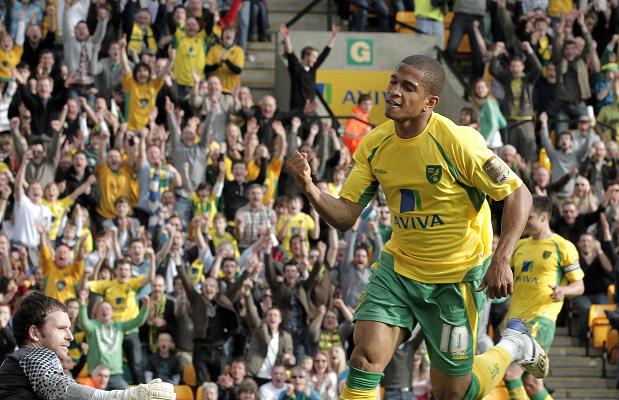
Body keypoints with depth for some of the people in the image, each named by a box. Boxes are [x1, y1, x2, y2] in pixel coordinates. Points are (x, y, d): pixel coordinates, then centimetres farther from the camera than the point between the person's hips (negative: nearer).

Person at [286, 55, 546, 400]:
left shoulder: (457, 142, -21)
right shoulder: (375, 144, -5)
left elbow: (518, 194, -14)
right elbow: (345, 216, -3)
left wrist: (501, 260, -25)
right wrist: (309, 187, -23)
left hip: (457, 277, -4)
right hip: (398, 267, 4)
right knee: (366, 358, -17)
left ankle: (513, 345, 34)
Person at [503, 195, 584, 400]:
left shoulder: (563, 247, -2)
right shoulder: (520, 246, 16)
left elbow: (579, 285, 0)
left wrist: (563, 291, -21)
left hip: (541, 318, -7)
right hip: (516, 318, 7)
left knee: (511, 374, -20)